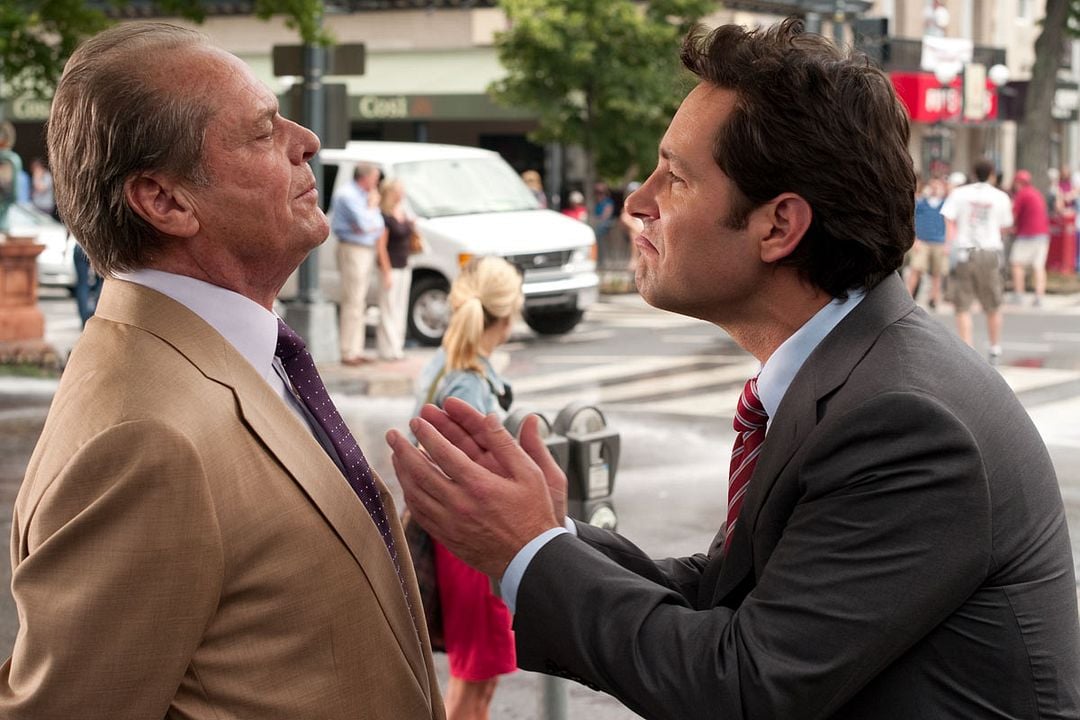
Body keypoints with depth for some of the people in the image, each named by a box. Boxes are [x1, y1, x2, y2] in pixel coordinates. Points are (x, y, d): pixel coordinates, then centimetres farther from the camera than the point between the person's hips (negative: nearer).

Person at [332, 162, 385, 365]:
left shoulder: (364, 195, 17)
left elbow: (380, 225, 16)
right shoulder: (347, 194, -13)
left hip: (367, 250, 10)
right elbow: (365, 222, -18)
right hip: (353, 250, -10)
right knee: (353, 302, -10)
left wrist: (368, 226, -4)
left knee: (359, 303, 12)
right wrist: (372, 206, -3)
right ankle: (349, 353, -10)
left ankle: (356, 351, 18)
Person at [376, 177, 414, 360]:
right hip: (391, 268, -9)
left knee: (400, 309, 13)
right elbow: (381, 246, -16)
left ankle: (397, 346, 20)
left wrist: (413, 225, 3)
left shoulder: (403, 213, 10)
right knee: (389, 309, -4)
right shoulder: (385, 217, -15)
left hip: (404, 267, 9)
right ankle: (388, 349, 0)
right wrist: (387, 272, -19)